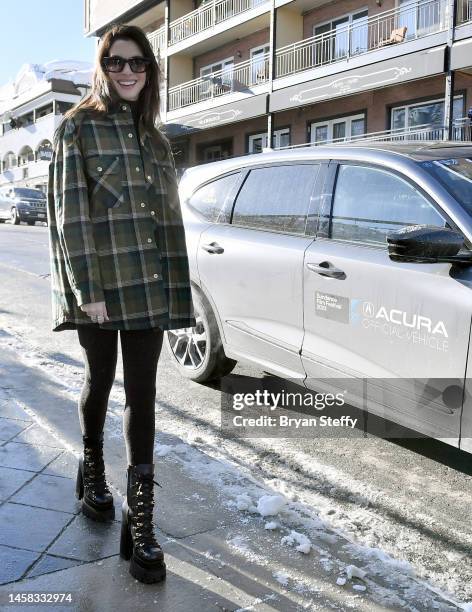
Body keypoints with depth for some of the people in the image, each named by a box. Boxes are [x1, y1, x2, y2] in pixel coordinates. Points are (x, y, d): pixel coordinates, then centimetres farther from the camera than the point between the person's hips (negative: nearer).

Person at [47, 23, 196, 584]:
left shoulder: (153, 138, 16)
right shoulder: (78, 127, 0)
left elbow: (169, 217, 14)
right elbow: (71, 214, -8)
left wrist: (175, 290, 9)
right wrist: (87, 289, -15)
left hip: (148, 286, 4)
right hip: (97, 283, -4)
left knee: (142, 396, 0)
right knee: (100, 381, 12)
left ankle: (139, 521, 6)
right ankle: (92, 471, 39)